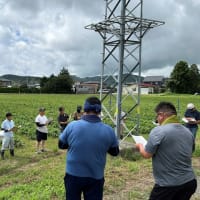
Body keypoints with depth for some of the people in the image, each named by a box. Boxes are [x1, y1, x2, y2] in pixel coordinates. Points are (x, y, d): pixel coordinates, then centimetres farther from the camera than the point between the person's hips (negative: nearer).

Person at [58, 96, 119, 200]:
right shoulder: (108, 130, -12)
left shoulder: (72, 126, -14)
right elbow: (115, 152, 3)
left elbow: (61, 145, 3)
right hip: (95, 177, 0)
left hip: (73, 175, 0)